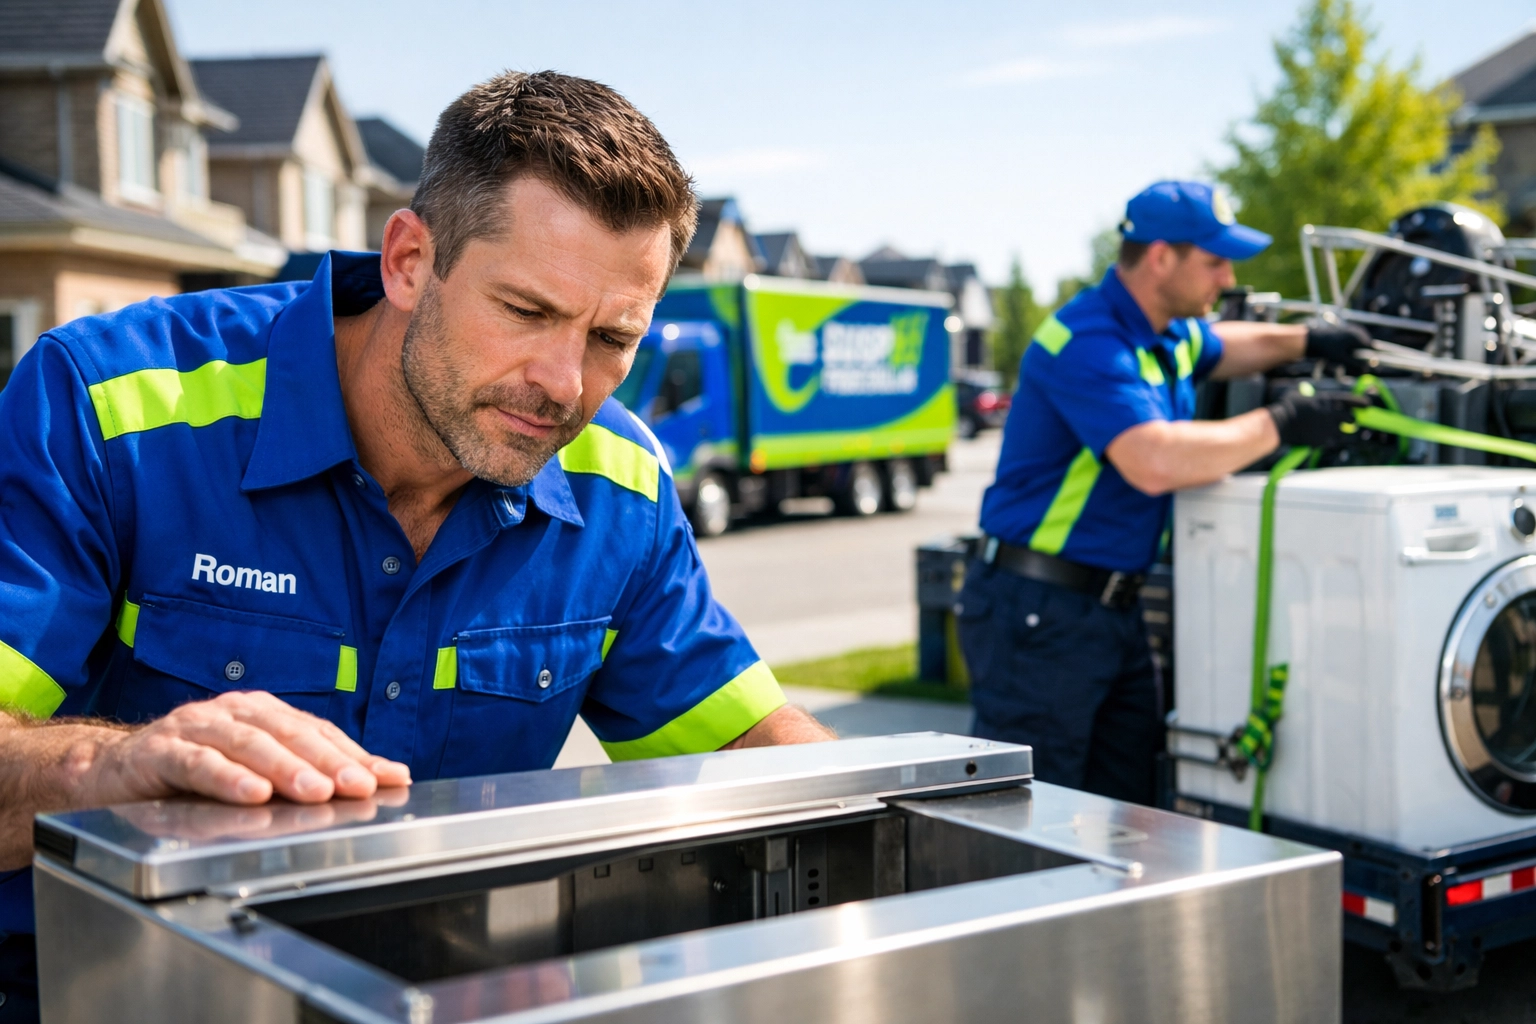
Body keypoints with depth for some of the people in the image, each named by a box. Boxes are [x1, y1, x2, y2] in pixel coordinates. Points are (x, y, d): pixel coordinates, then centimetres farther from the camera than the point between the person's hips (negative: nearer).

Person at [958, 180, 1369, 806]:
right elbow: (1155, 462, -33)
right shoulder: (1088, 343, -19)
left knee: (1128, 815, 11)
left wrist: (1307, 342, 21)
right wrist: (1279, 424, -22)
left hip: (1113, 608, 10)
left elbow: (1221, 347, 38)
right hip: (1037, 612, -10)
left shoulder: (1171, 334, 13)